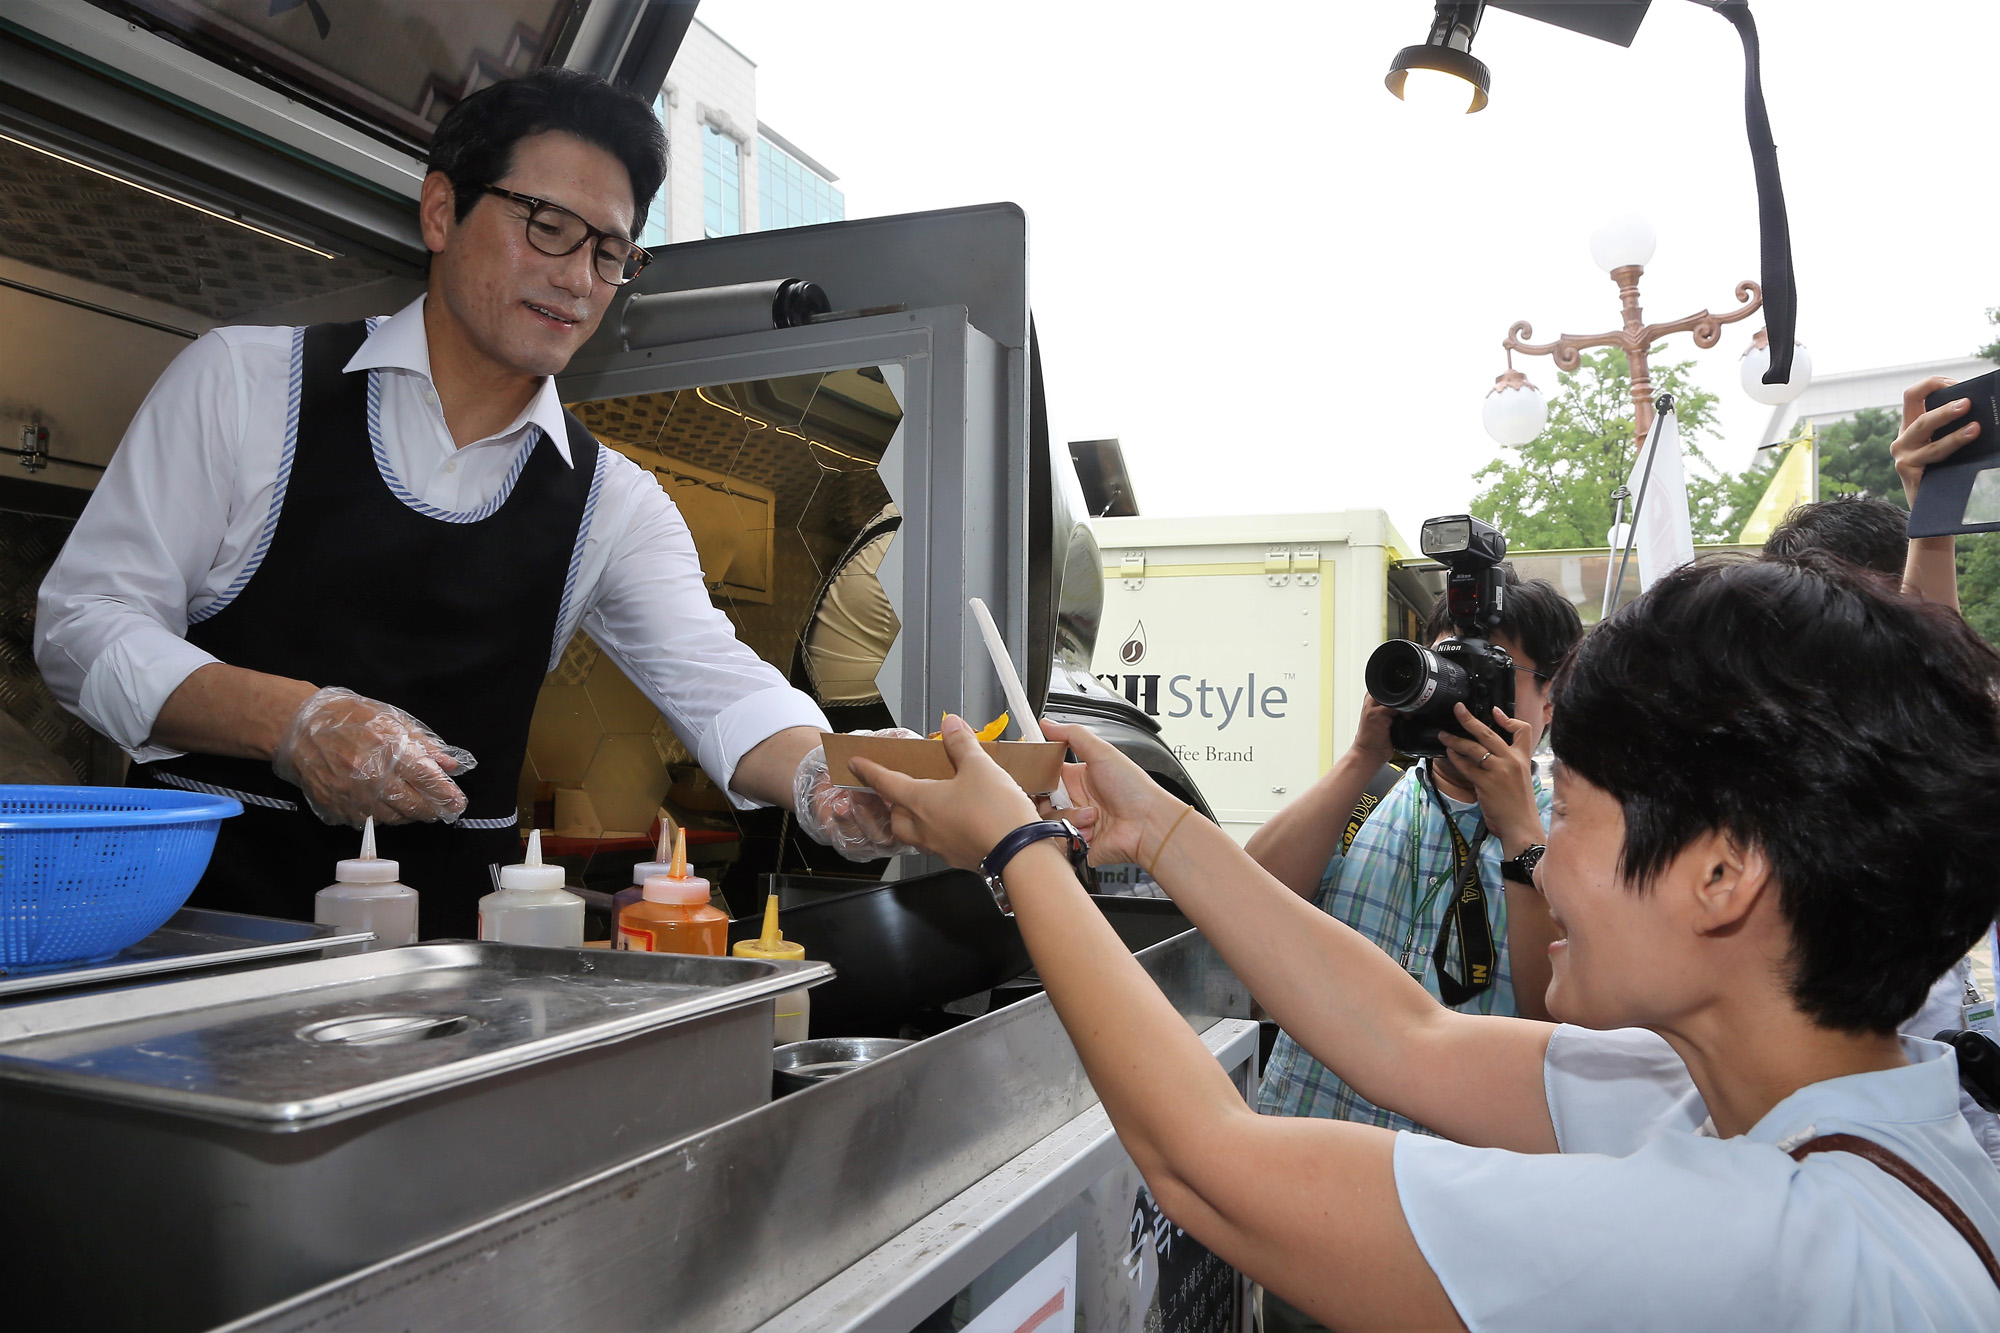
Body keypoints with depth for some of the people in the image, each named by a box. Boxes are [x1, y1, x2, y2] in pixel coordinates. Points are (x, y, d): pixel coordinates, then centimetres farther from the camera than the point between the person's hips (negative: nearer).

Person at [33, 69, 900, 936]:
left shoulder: (611, 502, 7)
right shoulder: (242, 381, 1)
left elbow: (711, 681, -6)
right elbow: (83, 622, -1)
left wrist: (826, 780, -28)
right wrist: (296, 721, -19)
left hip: (448, 934, 2)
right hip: (207, 897, -2)